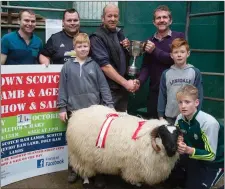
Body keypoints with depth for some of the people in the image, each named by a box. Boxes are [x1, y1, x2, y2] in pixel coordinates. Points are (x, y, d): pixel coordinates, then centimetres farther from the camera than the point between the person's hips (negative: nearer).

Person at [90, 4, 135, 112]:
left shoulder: (119, 33, 11)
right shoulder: (97, 38, -11)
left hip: (122, 88, 7)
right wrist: (125, 82, -20)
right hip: (109, 89, -7)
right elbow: (105, 65, -20)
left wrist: (128, 47, 1)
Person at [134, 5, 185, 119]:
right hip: (155, 91, 3)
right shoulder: (149, 42, 10)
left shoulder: (179, 37, 1)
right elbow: (145, 66, 6)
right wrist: (139, 81, -12)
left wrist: (155, 50, -12)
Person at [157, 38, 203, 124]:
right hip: (170, 117, 2)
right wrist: (161, 116, 2)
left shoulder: (195, 72, -4)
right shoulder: (166, 74, 0)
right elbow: (162, 96, 3)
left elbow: (199, 95, -1)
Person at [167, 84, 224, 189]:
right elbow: (176, 138, -1)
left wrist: (188, 150, -41)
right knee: (172, 177, 7)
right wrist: (178, 142, -25)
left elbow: (211, 155, -26)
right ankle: (193, 177, 29)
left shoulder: (209, 123, -32)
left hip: (214, 161, -6)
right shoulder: (180, 118, -14)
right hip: (193, 155, 6)